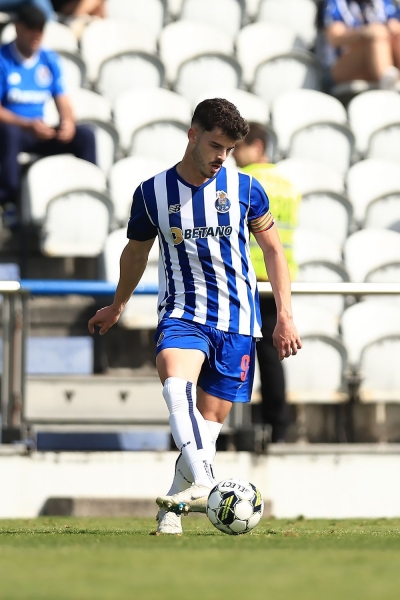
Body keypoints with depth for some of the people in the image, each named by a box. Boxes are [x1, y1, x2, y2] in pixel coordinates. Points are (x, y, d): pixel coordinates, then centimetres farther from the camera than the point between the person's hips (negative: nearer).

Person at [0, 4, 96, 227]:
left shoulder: (49, 60, 10)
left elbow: (63, 101, 8)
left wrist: (68, 122, -16)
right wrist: (28, 125, -26)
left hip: (41, 133, 5)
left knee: (85, 135, -18)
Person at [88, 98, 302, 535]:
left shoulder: (244, 188, 2)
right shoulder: (152, 193, 2)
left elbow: (272, 249, 13)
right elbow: (136, 252, 20)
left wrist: (285, 315, 7)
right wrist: (117, 307, 33)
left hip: (237, 319, 1)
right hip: (182, 313, -1)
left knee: (211, 416, -2)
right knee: (176, 384, -31)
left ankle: (176, 504, 14)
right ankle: (201, 483, -46)